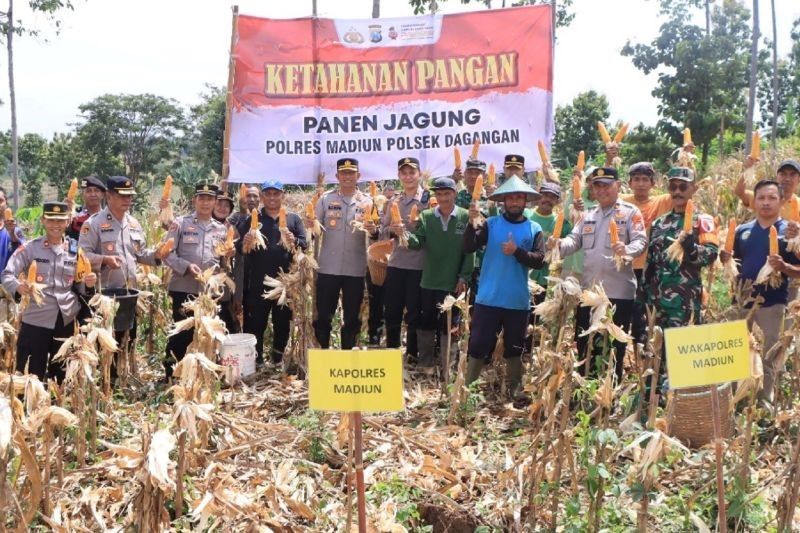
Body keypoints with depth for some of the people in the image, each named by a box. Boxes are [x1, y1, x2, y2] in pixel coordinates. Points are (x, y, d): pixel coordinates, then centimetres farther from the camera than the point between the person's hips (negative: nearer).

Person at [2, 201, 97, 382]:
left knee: (61, 374, 15)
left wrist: (88, 283, -9)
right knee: (33, 374, 3)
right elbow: (7, 274, -7)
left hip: (67, 320, 3)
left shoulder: (76, 250, 7)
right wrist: (18, 286, -28)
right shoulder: (29, 248, -4)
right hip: (36, 320, -3)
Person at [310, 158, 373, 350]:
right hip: (328, 267, 0)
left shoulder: (367, 202, 3)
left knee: (352, 317, 10)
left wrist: (373, 230, -18)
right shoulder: (325, 199, 3)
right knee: (323, 316, 6)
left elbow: (375, 232, 4)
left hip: (355, 269, 1)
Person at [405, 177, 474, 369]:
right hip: (428, 282, 3)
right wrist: (405, 234, -28)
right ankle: (424, 366, 25)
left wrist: (464, 277, -8)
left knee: (449, 326, 6)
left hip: (453, 283, -3)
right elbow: (418, 242, -7)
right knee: (425, 325, 11)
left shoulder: (466, 217, -5)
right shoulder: (426, 216, 2)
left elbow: (470, 250, -5)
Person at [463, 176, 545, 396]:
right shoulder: (491, 224, 2)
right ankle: (468, 386, 14)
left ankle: (515, 390, 28)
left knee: (514, 349, 14)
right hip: (488, 299, -1)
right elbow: (468, 247, -10)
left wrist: (517, 251, -20)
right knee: (478, 345, 3)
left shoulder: (534, 229, 3)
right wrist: (472, 224, -26)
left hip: (518, 301, 1)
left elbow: (539, 261, -7)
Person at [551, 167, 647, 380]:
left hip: (618, 291, -5)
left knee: (614, 348, 2)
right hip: (588, 289, 6)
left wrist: (627, 249, -34)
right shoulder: (588, 215, 16)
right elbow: (575, 240, 10)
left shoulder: (630, 212, -2)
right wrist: (559, 244, -12)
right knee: (584, 344, 12)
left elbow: (641, 241, -12)